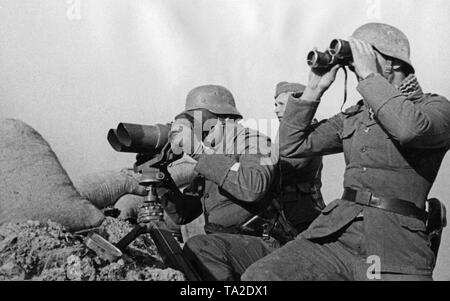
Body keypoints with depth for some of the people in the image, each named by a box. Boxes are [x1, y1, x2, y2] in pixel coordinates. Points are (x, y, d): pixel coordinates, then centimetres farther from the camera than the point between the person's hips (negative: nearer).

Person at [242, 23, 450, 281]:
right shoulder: (352, 118, 20)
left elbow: (410, 128, -20)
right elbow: (291, 146, 18)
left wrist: (369, 75, -10)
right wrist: (315, 89, 12)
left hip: (396, 246, -4)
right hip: (336, 234, 5)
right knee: (257, 277, -15)